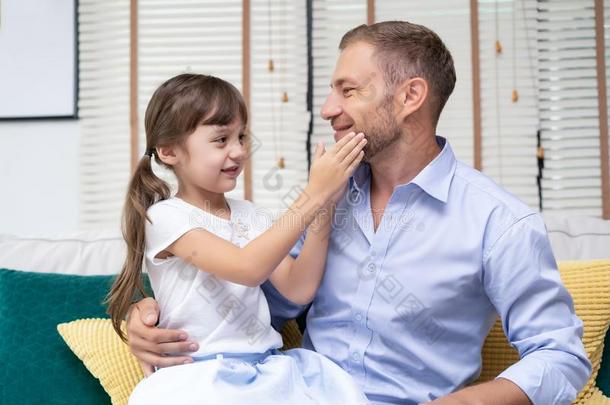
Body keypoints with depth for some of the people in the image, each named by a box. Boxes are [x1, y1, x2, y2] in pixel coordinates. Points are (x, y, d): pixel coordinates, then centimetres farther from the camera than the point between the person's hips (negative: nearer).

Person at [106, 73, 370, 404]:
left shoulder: (245, 214, 14)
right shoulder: (165, 217, -7)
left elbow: (298, 289, 5)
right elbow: (248, 268, -21)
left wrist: (323, 207, -5)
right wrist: (313, 195, -20)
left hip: (266, 366, 5)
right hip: (203, 377, -5)